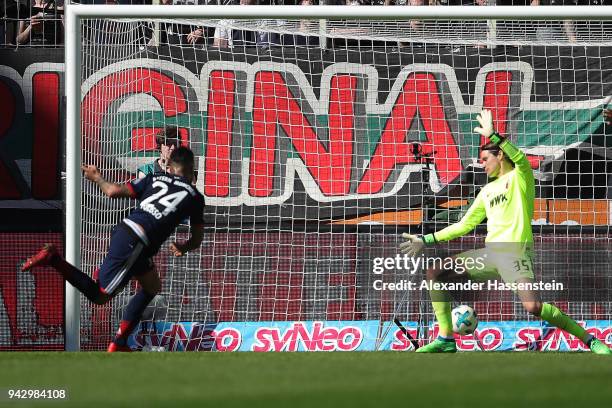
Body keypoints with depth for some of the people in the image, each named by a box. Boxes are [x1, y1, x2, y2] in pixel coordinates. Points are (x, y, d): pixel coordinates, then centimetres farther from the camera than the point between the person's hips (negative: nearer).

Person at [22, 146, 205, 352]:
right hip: (135, 243, -7)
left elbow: (113, 191, 10)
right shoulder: (194, 196, 9)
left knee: (153, 287, 25)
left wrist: (97, 178, 30)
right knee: (99, 295, 1)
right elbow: (196, 240, 17)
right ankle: (53, 259, -13)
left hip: (124, 228, 7)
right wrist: (182, 248, 39)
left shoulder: (155, 178, 18)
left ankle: (120, 344, 21)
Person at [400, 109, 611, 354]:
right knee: (435, 273, -1)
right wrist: (427, 241, 23)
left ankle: (590, 341, -13)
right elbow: (465, 225, 27)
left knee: (534, 307, -26)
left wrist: (492, 136, -29)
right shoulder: (487, 191, 23)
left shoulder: (519, 177, 3)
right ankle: (446, 340, -1)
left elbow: (520, 159, -22)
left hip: (515, 251, -8)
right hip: (490, 252, 8)